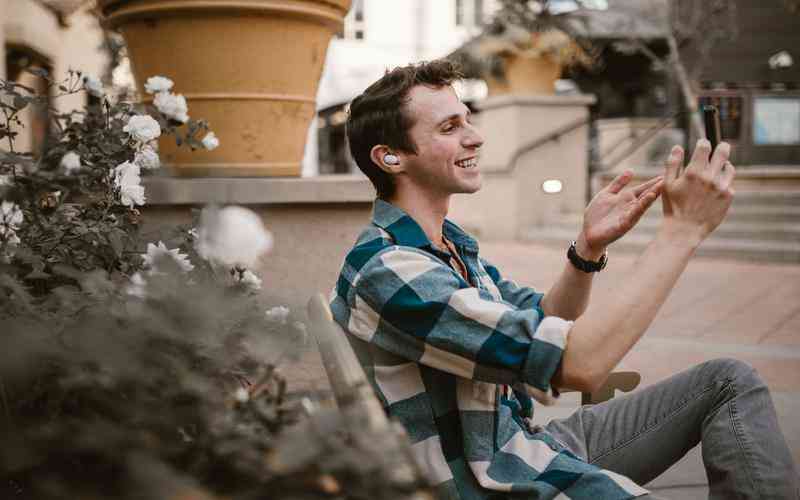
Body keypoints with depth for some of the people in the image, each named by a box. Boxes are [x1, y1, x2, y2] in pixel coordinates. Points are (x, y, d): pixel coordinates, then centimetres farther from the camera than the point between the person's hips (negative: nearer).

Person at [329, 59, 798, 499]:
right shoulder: (385, 271, -24)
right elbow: (576, 364, -29)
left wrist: (589, 248, -6)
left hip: (530, 442, 9)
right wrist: (682, 230, -22)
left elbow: (541, 327, 12)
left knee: (730, 380, 8)